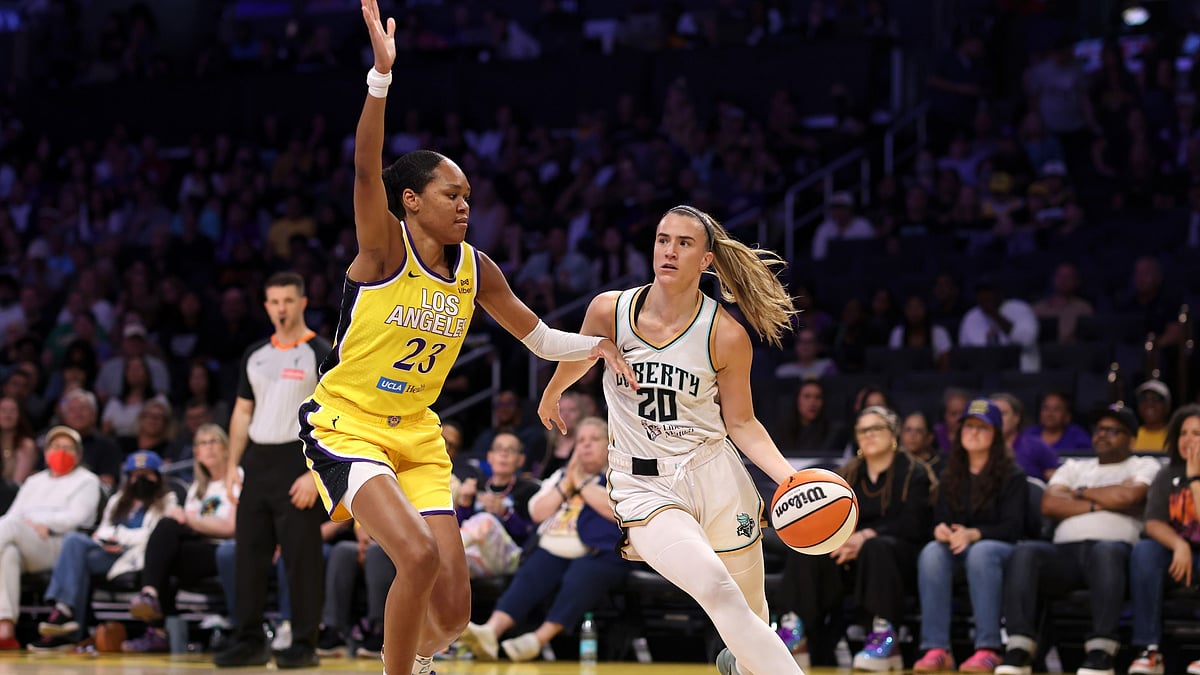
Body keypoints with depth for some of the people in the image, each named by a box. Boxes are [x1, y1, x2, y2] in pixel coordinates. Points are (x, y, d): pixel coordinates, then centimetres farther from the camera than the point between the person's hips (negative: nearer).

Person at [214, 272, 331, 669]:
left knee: (301, 559, -4)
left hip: (297, 463, -6)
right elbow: (242, 413, 17)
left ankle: (304, 645, 1)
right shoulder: (255, 355, 14)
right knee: (249, 555, 5)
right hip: (257, 462, 6)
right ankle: (249, 642, 11)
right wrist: (232, 467, 7)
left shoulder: (320, 354, -4)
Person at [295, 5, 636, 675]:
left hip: (416, 436, 5)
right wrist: (382, 74, -42)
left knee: (453, 609, -3)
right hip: (346, 426, -5)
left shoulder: (475, 268, 3)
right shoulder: (385, 247, -12)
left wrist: (595, 345, -2)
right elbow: (367, 169, -30)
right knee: (419, 555, -28)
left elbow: (538, 336, 17)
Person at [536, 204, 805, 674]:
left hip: (716, 476, 1)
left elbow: (741, 423, 3)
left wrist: (788, 476, -12)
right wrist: (550, 397, 35)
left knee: (752, 615, 11)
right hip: (645, 488, -1)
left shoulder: (726, 336, -7)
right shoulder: (610, 311, -6)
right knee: (716, 588, -27)